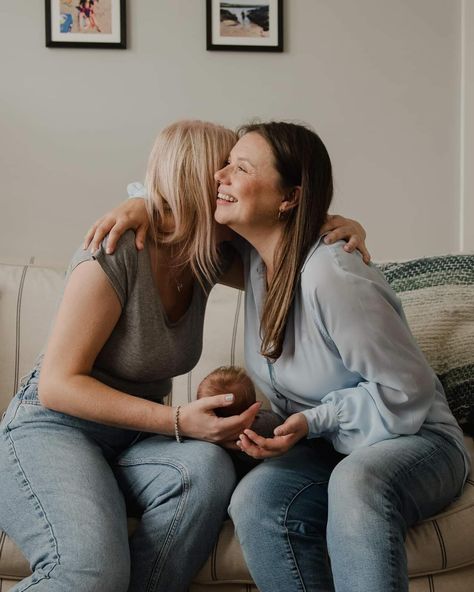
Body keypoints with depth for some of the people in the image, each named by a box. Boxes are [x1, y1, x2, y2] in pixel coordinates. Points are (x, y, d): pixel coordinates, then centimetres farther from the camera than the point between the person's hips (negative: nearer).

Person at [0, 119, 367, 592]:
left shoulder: (209, 259, 0)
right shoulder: (115, 256, -19)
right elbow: (57, 384, -18)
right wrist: (178, 421, -26)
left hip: (132, 440, 6)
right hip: (53, 429, -6)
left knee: (208, 468, -29)